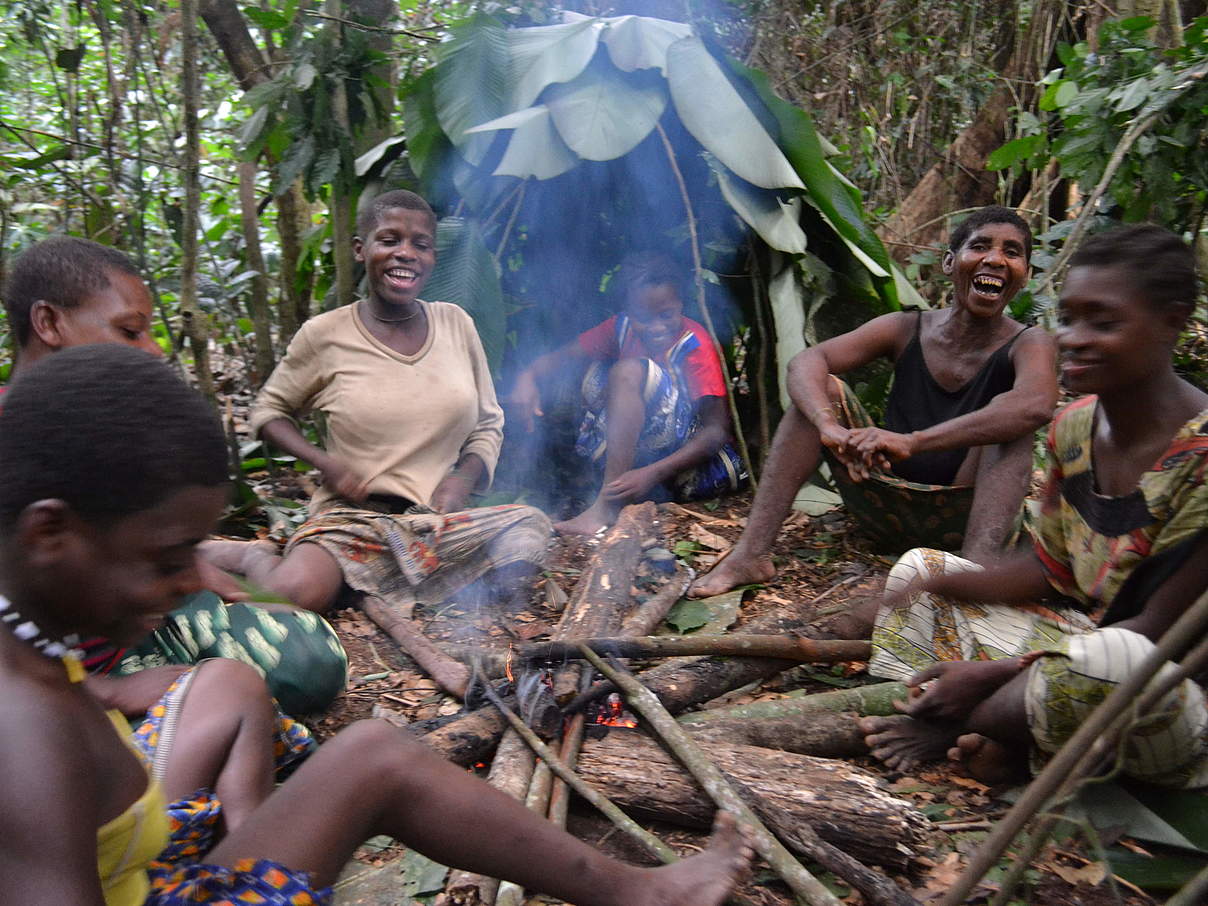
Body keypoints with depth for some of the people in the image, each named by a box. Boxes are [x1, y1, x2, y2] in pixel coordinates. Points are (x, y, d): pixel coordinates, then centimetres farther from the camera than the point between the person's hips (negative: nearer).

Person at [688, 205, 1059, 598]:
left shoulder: (1028, 344, -8)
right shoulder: (905, 330, 0)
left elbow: (1036, 405, -34)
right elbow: (805, 361, -14)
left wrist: (912, 442, -44)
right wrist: (830, 427, -37)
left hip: (961, 521, -2)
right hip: (887, 508, 3)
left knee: (1010, 421, -24)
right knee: (823, 389, -12)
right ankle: (752, 553, -20)